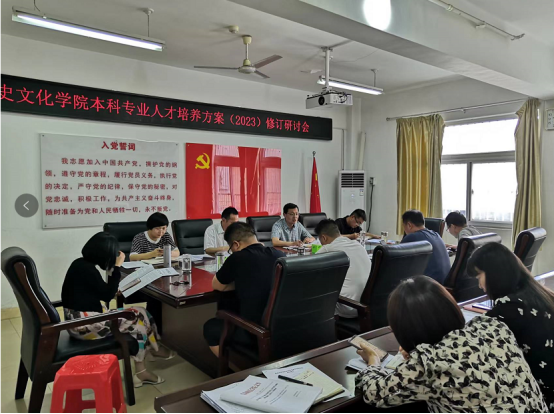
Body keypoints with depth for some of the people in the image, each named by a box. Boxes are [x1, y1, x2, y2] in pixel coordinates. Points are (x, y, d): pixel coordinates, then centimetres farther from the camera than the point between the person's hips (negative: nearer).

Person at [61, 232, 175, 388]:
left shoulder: (82, 264, 8)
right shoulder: (86, 269, -21)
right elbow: (108, 294, -14)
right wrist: (116, 267, -12)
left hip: (83, 319, 10)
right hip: (84, 324, -10)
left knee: (137, 316, 1)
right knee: (139, 317, -6)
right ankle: (154, 349, 19)